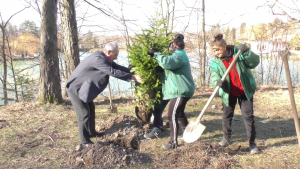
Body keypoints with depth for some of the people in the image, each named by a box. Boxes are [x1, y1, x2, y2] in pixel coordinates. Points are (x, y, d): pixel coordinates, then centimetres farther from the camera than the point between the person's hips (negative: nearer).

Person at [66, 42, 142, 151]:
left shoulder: (104, 58, 2)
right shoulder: (97, 59, -29)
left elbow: (117, 67, 5)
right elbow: (113, 72, -34)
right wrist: (132, 77, -30)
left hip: (83, 87, 10)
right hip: (75, 88, -10)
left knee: (91, 109, 20)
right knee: (84, 114, -8)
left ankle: (91, 132, 38)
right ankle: (85, 143, 3)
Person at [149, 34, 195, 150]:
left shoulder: (178, 55, -17)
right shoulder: (179, 55, 19)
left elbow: (166, 62, -36)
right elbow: (168, 64, 17)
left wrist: (155, 54, -23)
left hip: (181, 91, -11)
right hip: (181, 90, 11)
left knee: (172, 116, -8)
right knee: (179, 113, 25)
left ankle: (173, 142, 0)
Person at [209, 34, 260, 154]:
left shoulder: (238, 53, -9)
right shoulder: (215, 62, -6)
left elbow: (255, 62, -11)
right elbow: (214, 76, -18)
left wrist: (247, 53, -28)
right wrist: (217, 82, -41)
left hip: (245, 91, -1)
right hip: (229, 93, 2)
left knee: (248, 116, 2)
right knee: (227, 116, 13)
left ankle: (252, 142, 15)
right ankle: (226, 138, 34)